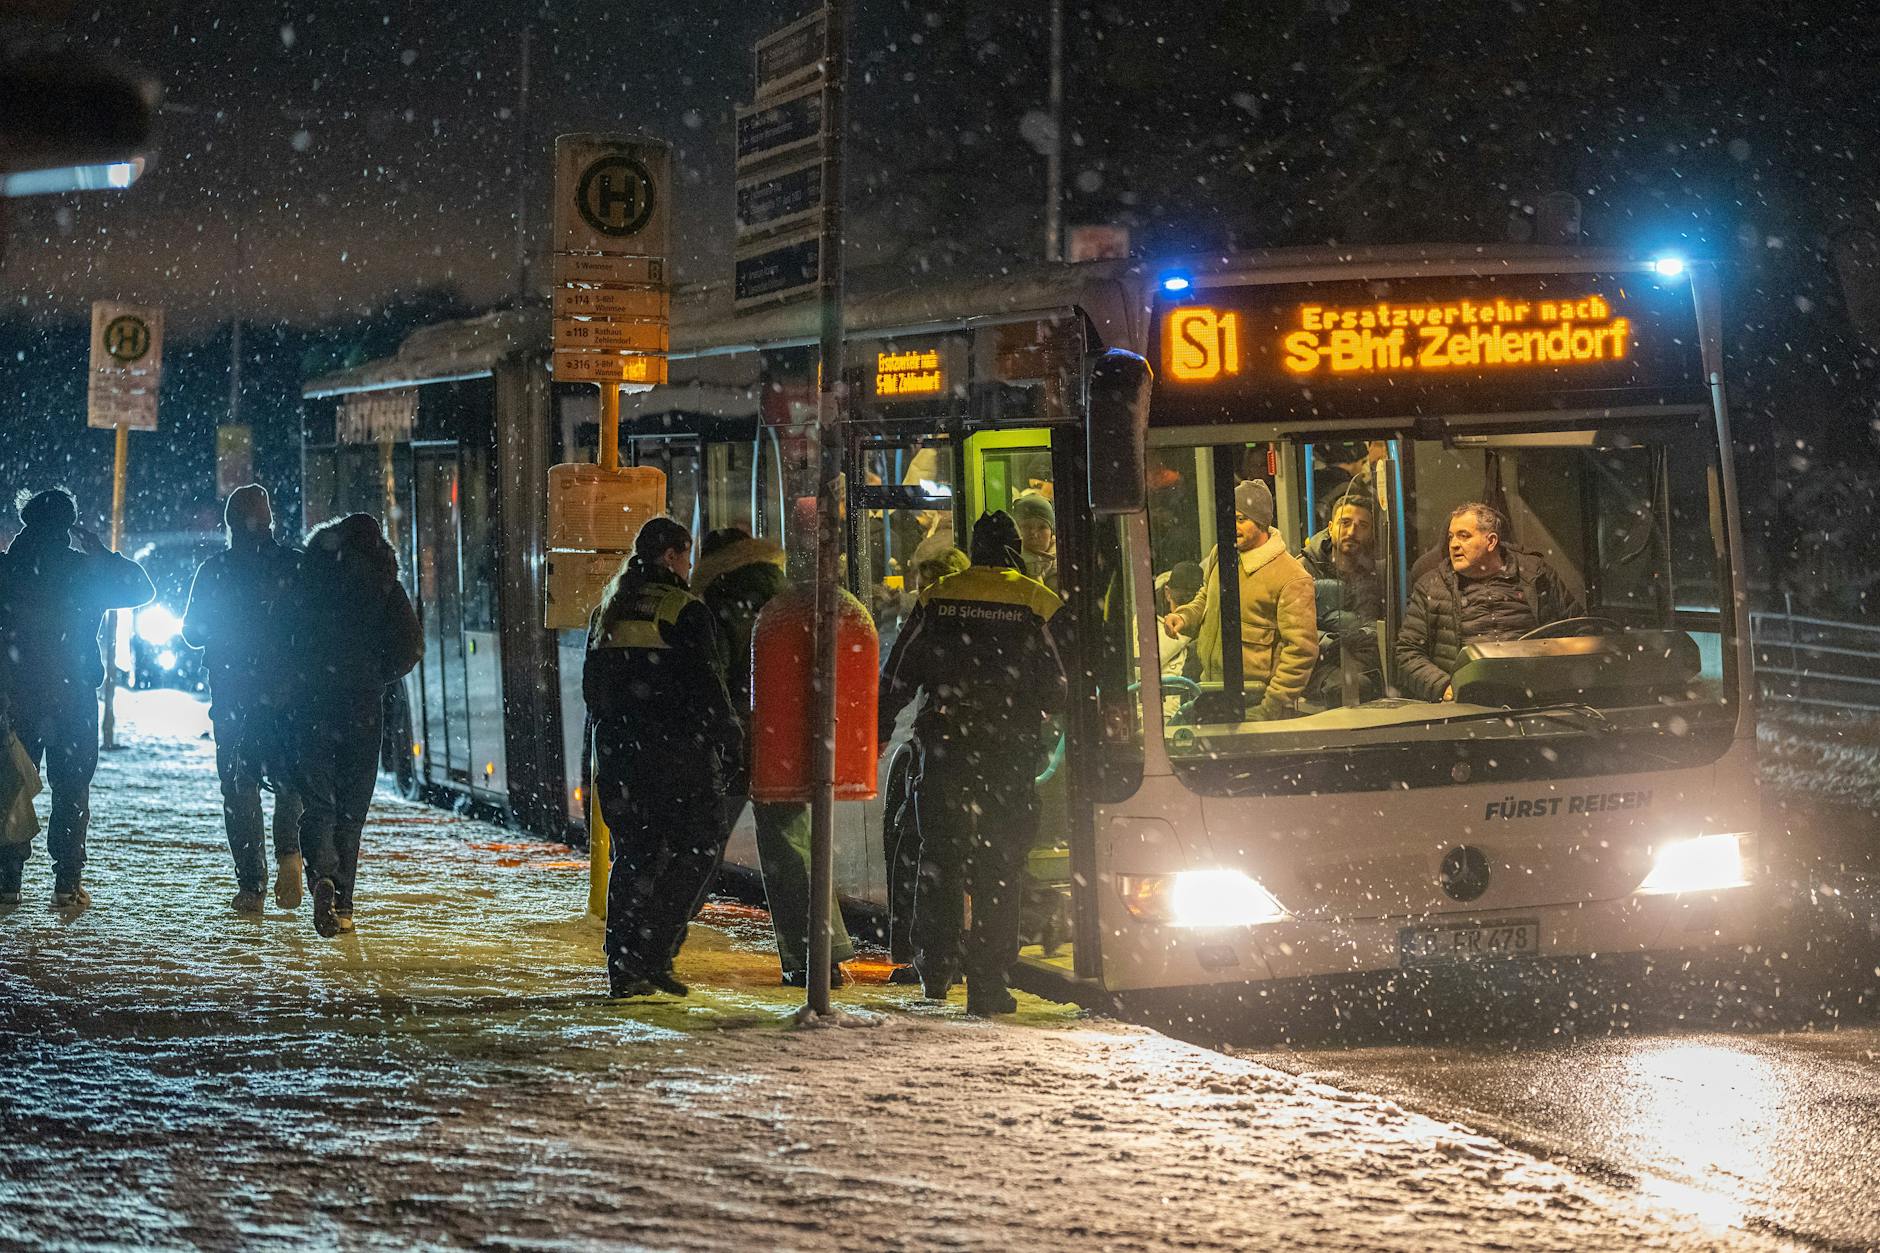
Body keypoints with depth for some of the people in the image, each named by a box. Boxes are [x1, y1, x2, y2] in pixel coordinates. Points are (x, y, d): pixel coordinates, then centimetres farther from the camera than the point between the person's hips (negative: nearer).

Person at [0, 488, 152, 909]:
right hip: (73, 694, -1)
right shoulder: (83, 571, -5)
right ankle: (67, 883, -3)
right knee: (71, 787, 3)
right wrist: (102, 553, 10)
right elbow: (141, 588, 5)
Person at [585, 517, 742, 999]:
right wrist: (731, 738, -2)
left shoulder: (607, 611, 11)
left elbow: (591, 687, 16)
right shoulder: (684, 611, -10)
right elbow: (706, 686, -12)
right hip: (677, 752, -7)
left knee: (633, 854, 12)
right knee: (698, 848, 2)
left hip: (617, 752, 7)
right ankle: (653, 954, -7)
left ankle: (624, 967, 9)